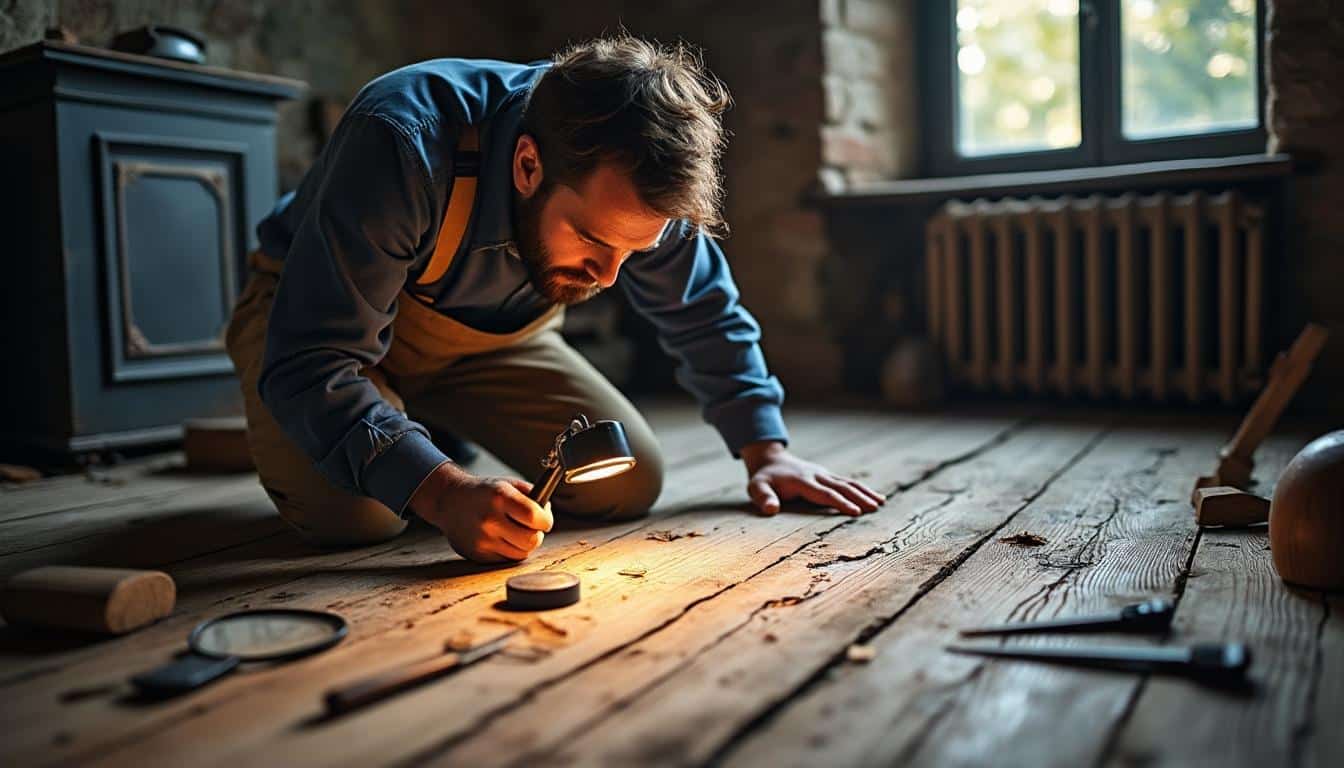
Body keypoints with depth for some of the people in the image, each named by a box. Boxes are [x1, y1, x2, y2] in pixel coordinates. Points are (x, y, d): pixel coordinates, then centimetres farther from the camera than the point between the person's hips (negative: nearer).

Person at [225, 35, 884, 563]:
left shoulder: (637, 186, -22)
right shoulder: (400, 143, -39)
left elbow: (706, 315, -4)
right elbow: (310, 363, -39)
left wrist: (766, 450, -10)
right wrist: (444, 493, -51)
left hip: (489, 334, 5)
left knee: (627, 484, -6)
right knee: (349, 513, -31)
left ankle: (433, 425, 16)